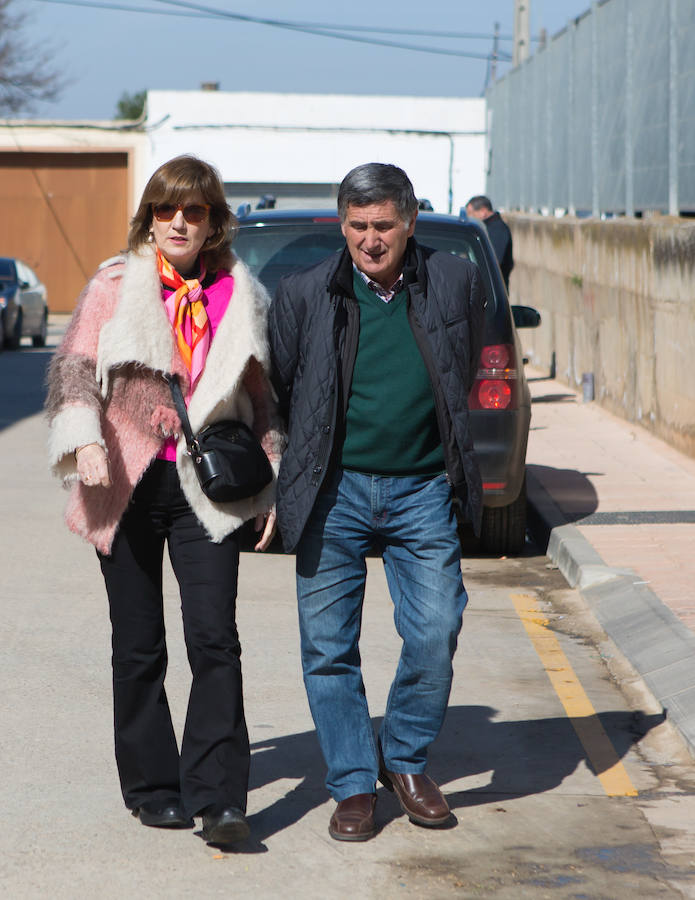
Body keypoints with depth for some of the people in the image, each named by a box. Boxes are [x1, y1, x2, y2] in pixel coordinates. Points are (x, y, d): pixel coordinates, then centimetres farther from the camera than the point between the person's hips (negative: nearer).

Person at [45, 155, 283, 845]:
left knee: (214, 639, -11)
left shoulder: (240, 297, 10)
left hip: (206, 487, 0)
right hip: (129, 484, 0)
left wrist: (269, 484, 11)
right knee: (138, 646, 5)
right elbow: (73, 365, 0)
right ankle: (153, 789, 17)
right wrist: (85, 439, -17)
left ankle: (218, 797, -10)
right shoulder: (114, 287, 5)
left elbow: (262, 398, 16)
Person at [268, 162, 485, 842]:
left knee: (435, 633, -6)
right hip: (334, 490, 0)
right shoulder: (304, 294, 0)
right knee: (328, 646, 2)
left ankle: (405, 760, 18)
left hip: (421, 488, 0)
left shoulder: (456, 283, 3)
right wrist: (307, 462, 12)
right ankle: (353, 785, 15)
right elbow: (275, 390, 12)